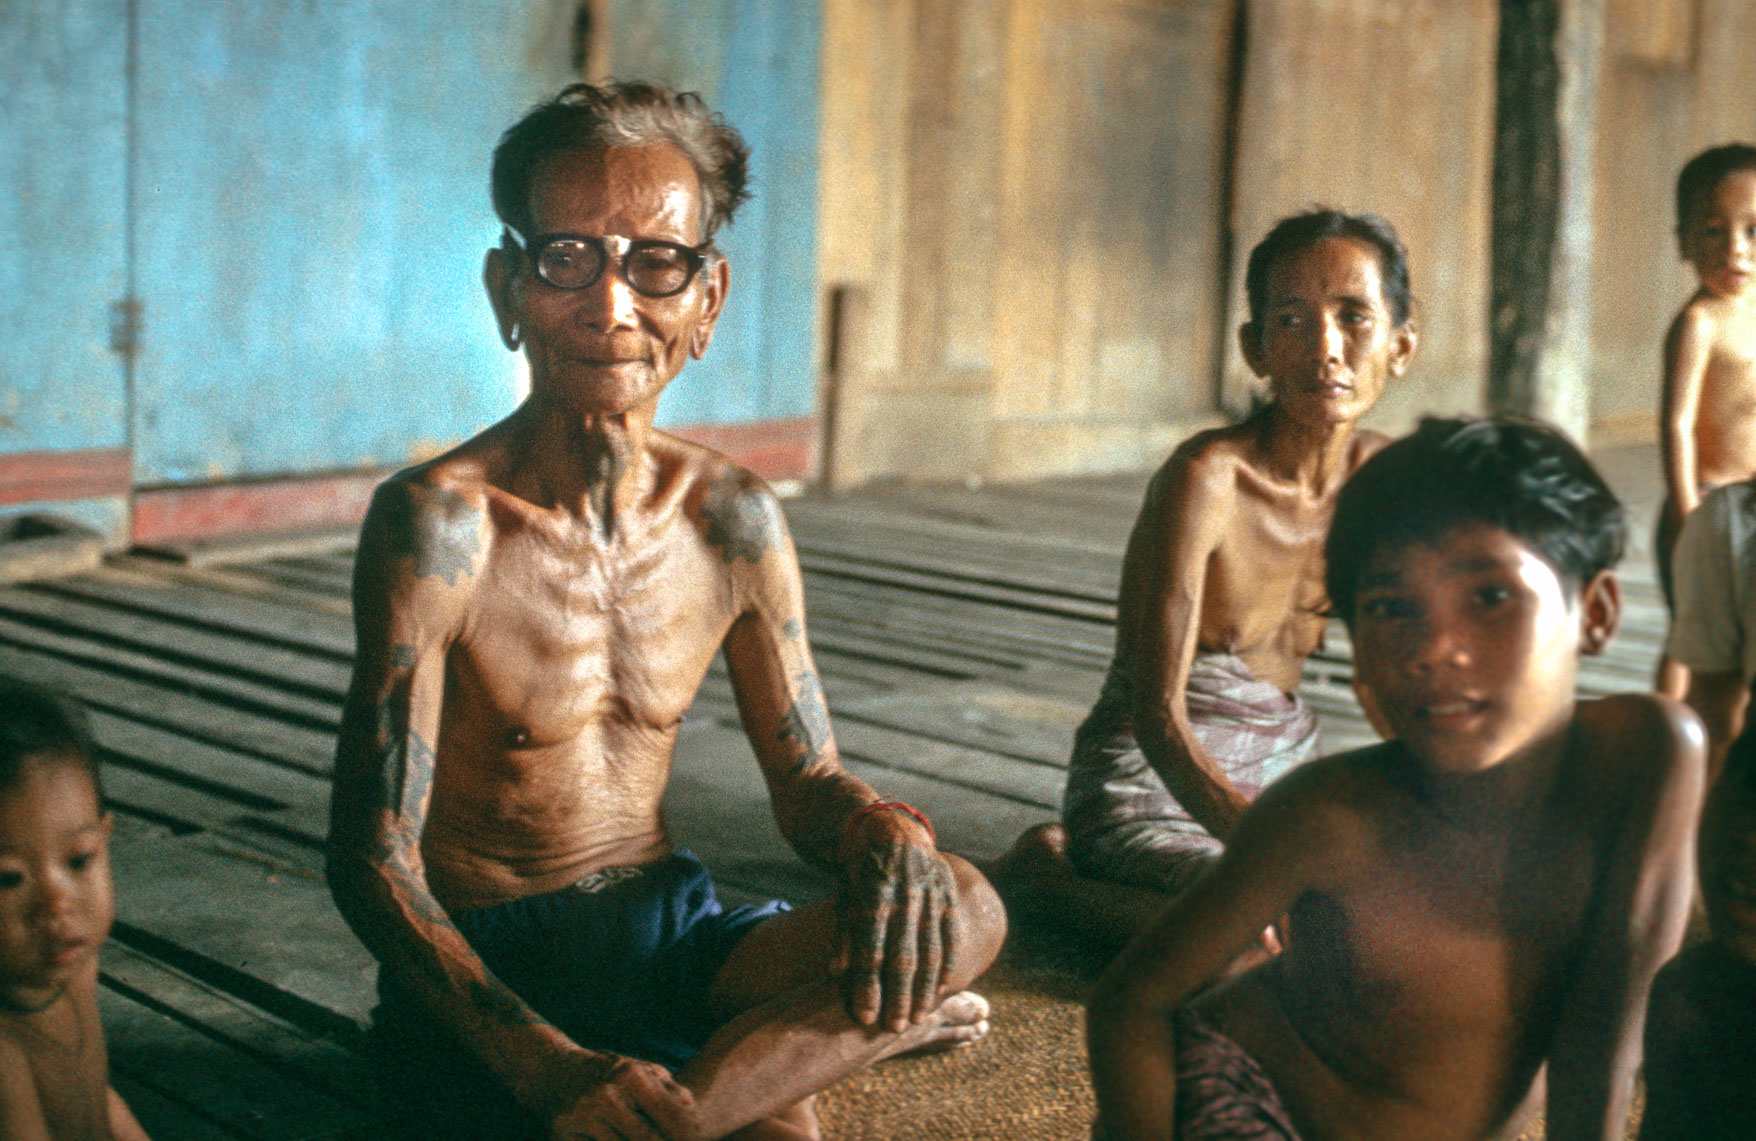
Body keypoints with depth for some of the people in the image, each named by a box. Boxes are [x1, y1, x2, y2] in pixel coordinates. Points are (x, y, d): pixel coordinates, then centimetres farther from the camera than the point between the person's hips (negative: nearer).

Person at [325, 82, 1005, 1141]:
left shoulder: (733, 518, 0)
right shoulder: (441, 524, -16)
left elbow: (808, 782, 7)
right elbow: (372, 860, -17)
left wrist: (883, 829, -19)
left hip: (666, 934, 6)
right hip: (486, 972, -5)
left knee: (960, 912, -19)